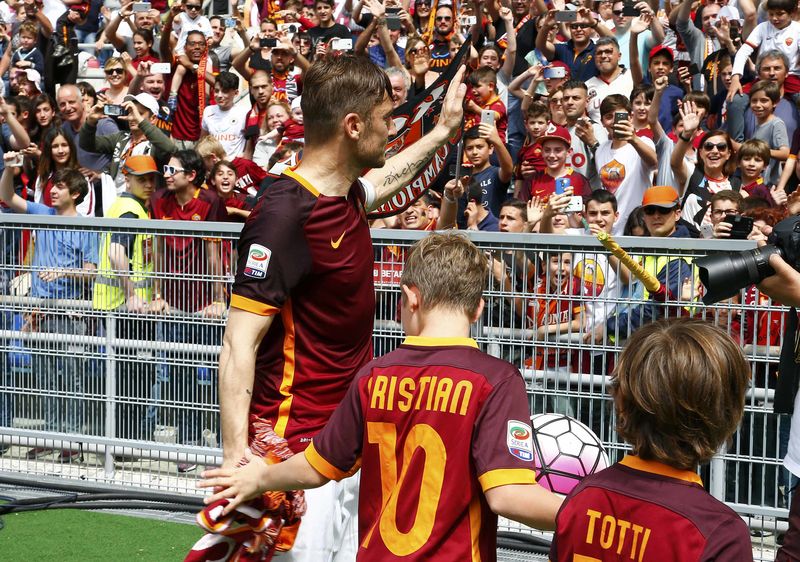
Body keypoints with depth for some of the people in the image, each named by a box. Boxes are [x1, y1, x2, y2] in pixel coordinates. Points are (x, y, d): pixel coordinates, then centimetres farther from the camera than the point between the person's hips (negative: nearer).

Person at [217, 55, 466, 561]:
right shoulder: (286, 215, -18)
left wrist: (445, 129, 45)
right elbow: (239, 344, -21)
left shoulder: (346, 195, 9)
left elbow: (386, 178, 37)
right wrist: (236, 457, -27)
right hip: (299, 449, -9)